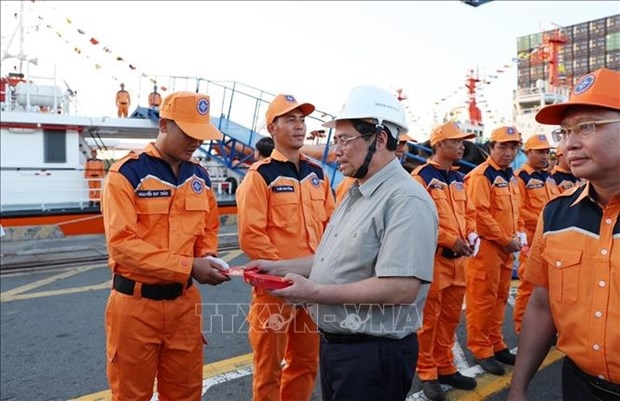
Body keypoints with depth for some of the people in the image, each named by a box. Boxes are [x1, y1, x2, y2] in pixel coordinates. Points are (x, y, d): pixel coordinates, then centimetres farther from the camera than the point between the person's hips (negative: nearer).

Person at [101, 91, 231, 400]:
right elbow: (122, 244, -20)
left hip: (184, 300, 5)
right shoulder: (126, 173, -13)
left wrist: (208, 257, -6)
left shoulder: (199, 176, 6)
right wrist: (188, 267, -24)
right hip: (136, 304, -5)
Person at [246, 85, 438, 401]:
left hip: (374, 354, -9)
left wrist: (316, 292, -24)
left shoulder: (406, 200, -22)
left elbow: (403, 288, -29)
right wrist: (278, 267, 8)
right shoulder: (354, 194, 11)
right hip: (333, 344, 9)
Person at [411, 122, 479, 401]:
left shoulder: (459, 178, 15)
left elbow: (467, 213, 20)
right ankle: (427, 373, 16)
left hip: (458, 258, 8)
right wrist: (450, 240, -19)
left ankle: (445, 366, 30)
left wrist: (471, 234, 0)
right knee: (429, 318, 2)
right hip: (433, 257, -8)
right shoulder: (421, 176, -10)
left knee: (451, 316, 16)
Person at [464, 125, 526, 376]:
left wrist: (520, 234, 5)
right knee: (482, 299, -2)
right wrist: (506, 240, -15)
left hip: (506, 247, 9)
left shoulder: (511, 176, 15)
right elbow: (480, 213, -20)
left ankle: (496, 344, 28)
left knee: (500, 297, 16)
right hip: (486, 246, -9)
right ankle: (481, 350, 9)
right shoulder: (481, 175, -13)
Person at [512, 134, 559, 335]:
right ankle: (522, 328, 9)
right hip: (532, 239, -8)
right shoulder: (521, 177, -9)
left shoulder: (549, 177, 15)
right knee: (528, 285, -2)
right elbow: (519, 210, -17)